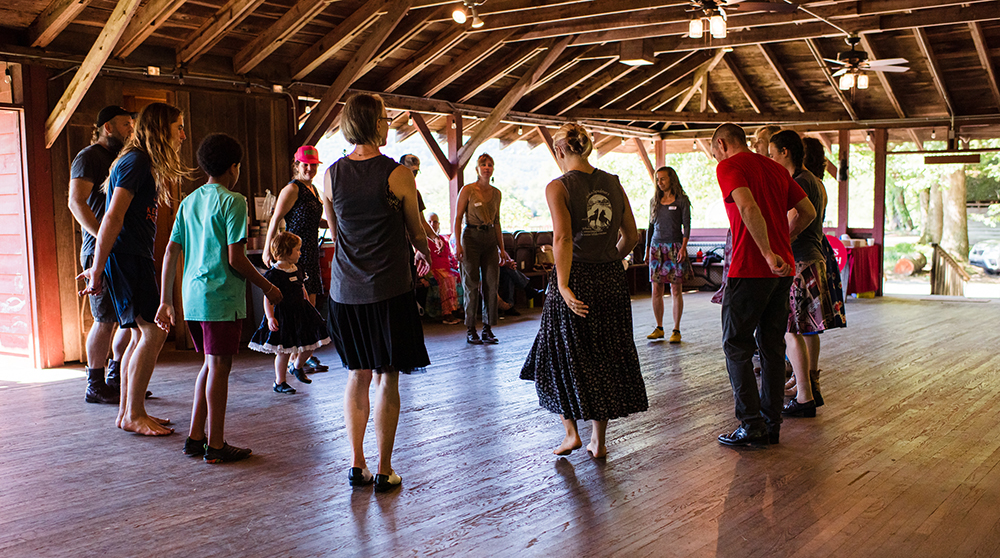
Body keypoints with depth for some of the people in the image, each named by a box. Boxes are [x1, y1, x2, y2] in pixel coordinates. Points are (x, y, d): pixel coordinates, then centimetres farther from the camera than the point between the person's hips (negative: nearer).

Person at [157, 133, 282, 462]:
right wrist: (266, 287, -2)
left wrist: (166, 301, 14)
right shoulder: (232, 202, -9)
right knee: (219, 366, 0)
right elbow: (236, 259, -15)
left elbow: (171, 252, 10)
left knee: (211, 364, 18)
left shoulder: (189, 202, 12)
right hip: (222, 297, -7)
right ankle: (215, 446, 6)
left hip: (193, 296, 7)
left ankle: (195, 437, 20)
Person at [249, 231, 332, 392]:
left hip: (301, 312, 7)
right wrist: (270, 317, -23)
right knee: (284, 351, -2)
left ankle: (297, 367, 38)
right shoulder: (273, 274, -15)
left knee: (310, 345, 10)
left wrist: (308, 305, 22)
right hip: (283, 315, -7)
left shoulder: (298, 270, 9)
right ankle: (279, 382, 14)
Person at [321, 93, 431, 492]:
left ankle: (357, 464, 17)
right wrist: (423, 254, 25)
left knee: (358, 376, 15)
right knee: (387, 379, 4)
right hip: (390, 290, -4)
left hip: (346, 290, 4)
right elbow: (416, 231, 3)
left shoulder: (331, 175, 2)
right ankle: (384, 470, 9)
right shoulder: (398, 175, -10)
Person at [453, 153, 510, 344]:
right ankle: (471, 330, 6)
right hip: (471, 237, -4)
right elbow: (458, 218, -5)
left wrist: (501, 248, 12)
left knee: (491, 284, 0)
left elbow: (497, 222, 15)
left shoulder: (496, 193, 10)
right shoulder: (467, 190, -4)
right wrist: (457, 244, -14)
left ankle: (488, 329, 8)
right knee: (472, 285, -2)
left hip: (490, 238, 4)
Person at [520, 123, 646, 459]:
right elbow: (631, 236, 9)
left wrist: (564, 286, -23)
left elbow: (563, 237, -21)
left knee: (563, 357, 14)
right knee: (605, 359, 13)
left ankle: (571, 431, 11)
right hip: (612, 280, 5)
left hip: (576, 279, -4)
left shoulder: (558, 187, -9)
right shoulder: (613, 184, 6)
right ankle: (599, 441, 20)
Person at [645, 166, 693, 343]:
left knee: (676, 290, -3)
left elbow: (686, 226, -3)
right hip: (657, 246, 4)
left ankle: (676, 330, 2)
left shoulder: (681, 201, 0)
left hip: (675, 247, -4)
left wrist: (683, 247, -15)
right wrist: (647, 249, 14)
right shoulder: (654, 201, 14)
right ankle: (659, 328, 12)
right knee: (656, 290, 2)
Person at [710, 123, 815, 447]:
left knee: (736, 346, 2)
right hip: (783, 269, 7)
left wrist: (768, 253, -23)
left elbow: (749, 208, -22)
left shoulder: (728, 167, -5)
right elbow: (808, 212, 18)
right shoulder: (776, 168, 17)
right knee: (772, 347, 12)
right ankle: (771, 425, 17)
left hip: (749, 269, -7)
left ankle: (752, 427, 1)